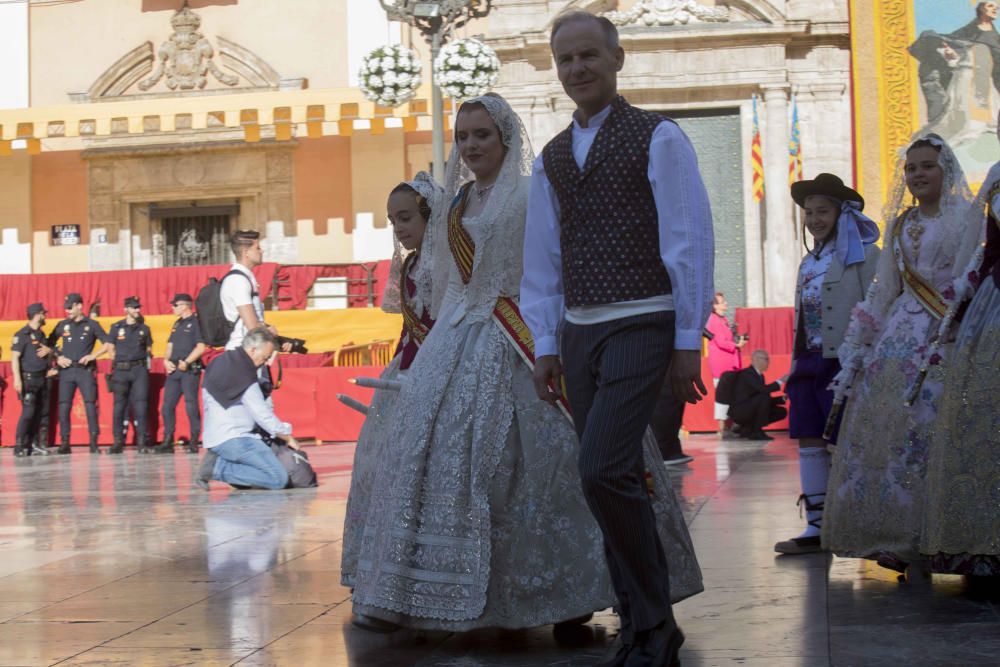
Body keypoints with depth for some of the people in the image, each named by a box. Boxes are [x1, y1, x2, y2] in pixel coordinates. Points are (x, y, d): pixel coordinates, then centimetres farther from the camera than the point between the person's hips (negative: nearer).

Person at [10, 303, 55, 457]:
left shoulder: (41, 334, 16)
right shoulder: (22, 334, -8)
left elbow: (48, 349, 30)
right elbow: (15, 357, -13)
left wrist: (48, 350, 4)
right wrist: (17, 379, -21)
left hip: (42, 378, 8)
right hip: (29, 379, -8)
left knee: (42, 412, 6)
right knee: (28, 412, -13)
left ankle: (38, 444, 12)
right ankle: (20, 446, -10)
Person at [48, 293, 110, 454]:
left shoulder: (92, 325, 4)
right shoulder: (62, 325, 11)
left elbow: (107, 345, 4)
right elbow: (50, 344, 18)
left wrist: (92, 356, -7)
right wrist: (58, 358, 2)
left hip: (85, 370, -2)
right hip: (66, 370, 2)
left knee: (90, 405, -7)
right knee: (63, 406, -2)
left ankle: (94, 443, -3)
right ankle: (64, 443, 5)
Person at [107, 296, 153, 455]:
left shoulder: (144, 328, 9)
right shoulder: (116, 327, 6)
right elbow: (112, 349, 12)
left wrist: (144, 363, 3)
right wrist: (117, 364, 6)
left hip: (140, 370, 0)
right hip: (121, 370, 0)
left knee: (141, 405, -6)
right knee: (119, 406, 1)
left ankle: (142, 442, -5)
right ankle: (118, 442, 5)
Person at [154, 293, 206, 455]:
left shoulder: (196, 323, -5)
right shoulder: (177, 324, 20)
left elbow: (201, 347, -13)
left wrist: (186, 362, -16)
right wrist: (166, 360, 5)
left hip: (190, 370, -8)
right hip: (174, 369, 8)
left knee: (191, 406, -6)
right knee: (167, 406, 5)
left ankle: (194, 442, 0)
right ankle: (167, 442, 9)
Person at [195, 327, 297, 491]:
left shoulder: (220, 361, 12)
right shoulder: (244, 374, -15)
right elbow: (264, 416, -12)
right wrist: (288, 437, 2)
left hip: (214, 437, 10)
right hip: (233, 440, -10)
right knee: (279, 479, -16)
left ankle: (217, 461, 3)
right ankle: (219, 468, -15)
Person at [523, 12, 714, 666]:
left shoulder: (658, 138, -2)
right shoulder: (551, 159, 15)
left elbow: (690, 241, -6)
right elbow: (542, 259, 16)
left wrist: (688, 341, -10)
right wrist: (546, 345, 11)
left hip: (641, 325, -6)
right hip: (579, 332, 6)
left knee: (604, 470, -19)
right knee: (619, 481, 8)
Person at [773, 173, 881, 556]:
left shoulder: (862, 254, -5)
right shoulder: (810, 260, 18)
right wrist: (796, 366, 15)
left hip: (843, 361, -8)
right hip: (809, 362, 8)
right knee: (809, 442, 6)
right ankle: (816, 528, 12)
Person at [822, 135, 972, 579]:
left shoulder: (965, 217, 3)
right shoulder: (899, 225, 18)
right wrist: (856, 347, 14)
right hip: (901, 337, 5)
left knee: (931, 434, -11)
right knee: (886, 429, -3)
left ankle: (925, 546, -6)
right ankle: (898, 540, 3)